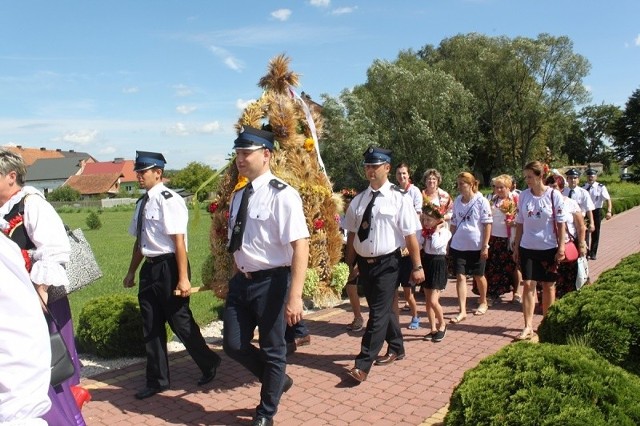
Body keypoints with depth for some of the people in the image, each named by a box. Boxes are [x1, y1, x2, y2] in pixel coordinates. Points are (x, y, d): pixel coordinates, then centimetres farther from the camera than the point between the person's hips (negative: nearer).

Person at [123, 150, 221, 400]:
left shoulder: (169, 200, -16)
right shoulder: (142, 203, 10)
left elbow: (179, 241, -20)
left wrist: (183, 278, -22)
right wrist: (132, 271, 23)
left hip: (169, 267, -8)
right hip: (150, 268, 9)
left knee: (180, 321, 4)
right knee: (151, 327, 14)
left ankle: (209, 364, 29)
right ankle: (157, 380, 30)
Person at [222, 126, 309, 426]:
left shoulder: (281, 195, -17)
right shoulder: (239, 195, 8)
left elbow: (300, 246, -22)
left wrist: (294, 296, -26)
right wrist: (238, 275, 18)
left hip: (271, 281, -7)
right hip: (241, 280, 7)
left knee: (272, 349, 10)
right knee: (234, 345, 13)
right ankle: (277, 379, 40)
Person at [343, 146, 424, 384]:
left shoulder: (399, 198, -8)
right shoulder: (358, 201, 4)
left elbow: (410, 235, -9)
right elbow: (352, 234, 8)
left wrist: (417, 267, -8)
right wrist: (351, 265, 11)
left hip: (387, 263, -5)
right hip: (364, 263, 5)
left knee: (379, 313, -5)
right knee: (383, 309, 19)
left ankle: (363, 365, 0)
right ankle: (396, 349, 39)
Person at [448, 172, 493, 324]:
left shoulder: (481, 201, -9)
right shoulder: (457, 201, 5)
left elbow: (487, 224, -9)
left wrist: (485, 246, -12)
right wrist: (450, 242, 11)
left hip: (477, 246, -3)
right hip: (459, 246, 3)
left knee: (478, 276, 13)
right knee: (460, 277, -4)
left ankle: (483, 302, 36)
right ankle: (462, 311, -2)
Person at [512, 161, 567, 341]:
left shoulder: (554, 195, -8)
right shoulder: (523, 195, 1)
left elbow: (561, 223, -5)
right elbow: (520, 223, 6)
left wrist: (561, 248, -9)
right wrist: (516, 247, 5)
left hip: (549, 248, -2)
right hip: (527, 248, 2)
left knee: (548, 285, 10)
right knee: (529, 285, -2)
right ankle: (528, 327, 0)